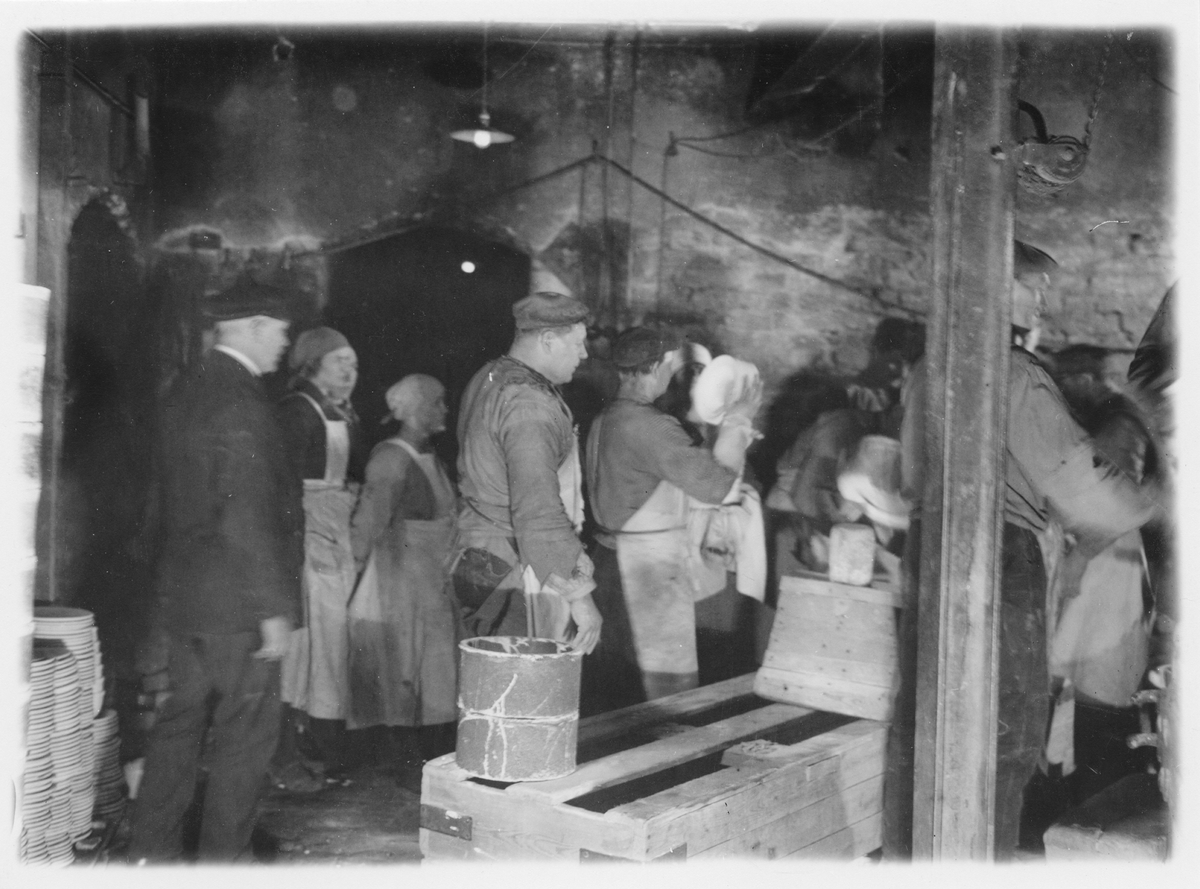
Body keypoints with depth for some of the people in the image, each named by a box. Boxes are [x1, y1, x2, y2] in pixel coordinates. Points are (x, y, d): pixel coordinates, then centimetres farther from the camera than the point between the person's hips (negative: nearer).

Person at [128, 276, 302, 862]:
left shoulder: (185, 390, 12)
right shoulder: (241, 402, -18)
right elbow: (247, 516, -22)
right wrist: (272, 608, -18)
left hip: (184, 592, 9)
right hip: (235, 601, -9)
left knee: (181, 722, 16)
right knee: (244, 735, 3)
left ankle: (150, 850, 24)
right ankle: (223, 857, 12)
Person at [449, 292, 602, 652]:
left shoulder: (488, 379, 13)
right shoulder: (529, 406, -20)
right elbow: (538, 512, -27)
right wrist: (579, 594, -26)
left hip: (480, 564, 10)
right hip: (518, 577, -10)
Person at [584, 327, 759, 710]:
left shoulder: (604, 420, 9)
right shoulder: (649, 426, -20)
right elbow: (720, 485, -20)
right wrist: (735, 426, -6)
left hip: (610, 559, 9)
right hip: (653, 567, -9)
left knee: (609, 686, 15)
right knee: (665, 683, -2)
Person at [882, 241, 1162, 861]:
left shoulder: (928, 372, 10)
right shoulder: (1014, 374, -13)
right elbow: (1077, 479, -14)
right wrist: (1148, 504, 1)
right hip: (1001, 559, -7)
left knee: (918, 722, 15)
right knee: (1002, 730, 4)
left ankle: (904, 855, 25)